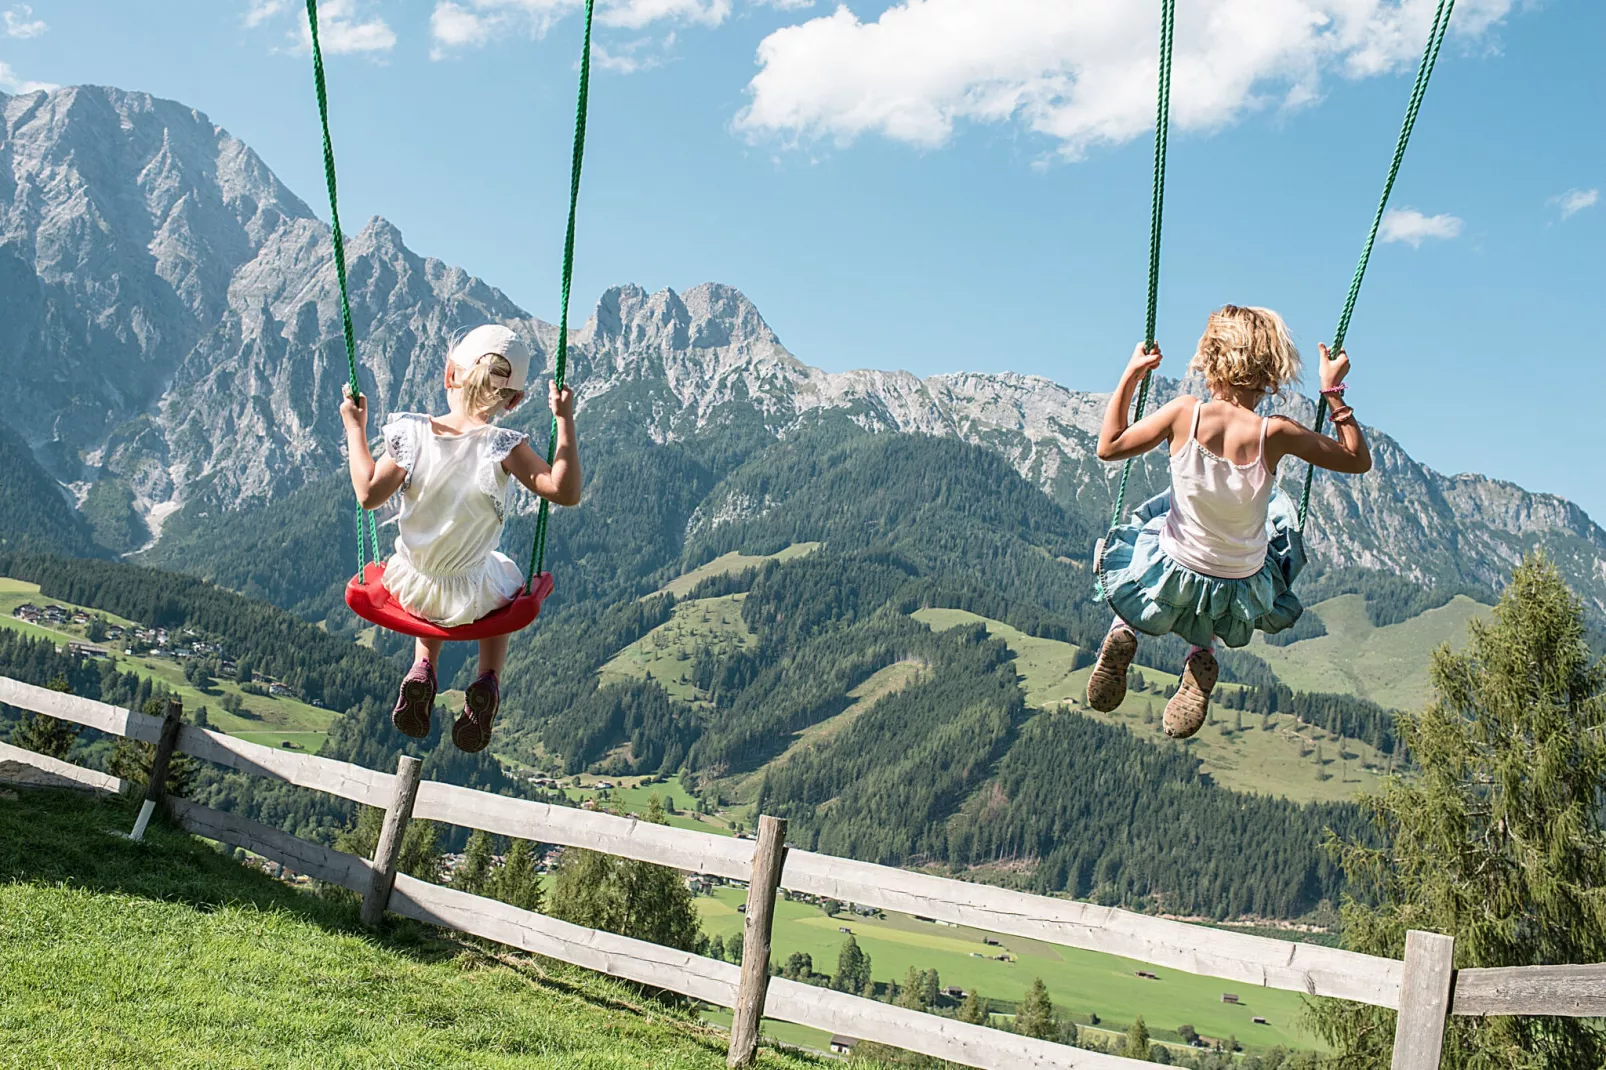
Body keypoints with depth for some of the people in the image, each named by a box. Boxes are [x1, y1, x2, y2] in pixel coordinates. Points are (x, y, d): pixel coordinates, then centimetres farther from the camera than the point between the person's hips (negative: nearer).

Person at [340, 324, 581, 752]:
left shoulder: (413, 433, -15)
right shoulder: (503, 448, -22)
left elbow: (369, 493, -11)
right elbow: (565, 491, -29)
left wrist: (355, 429, 0)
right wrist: (565, 420, -22)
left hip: (410, 589, 3)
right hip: (472, 596, -3)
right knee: (507, 577, 34)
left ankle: (422, 670, 19)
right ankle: (487, 683, 12)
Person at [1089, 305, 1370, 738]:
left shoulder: (1184, 413, -21)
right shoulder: (1274, 434, -22)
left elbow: (1109, 446, -7)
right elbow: (1359, 459, -7)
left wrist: (1130, 375, -1)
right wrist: (1333, 391, -2)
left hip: (1170, 578, 1)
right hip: (1242, 595, -1)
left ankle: (1122, 631, 10)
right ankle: (1203, 652, 16)